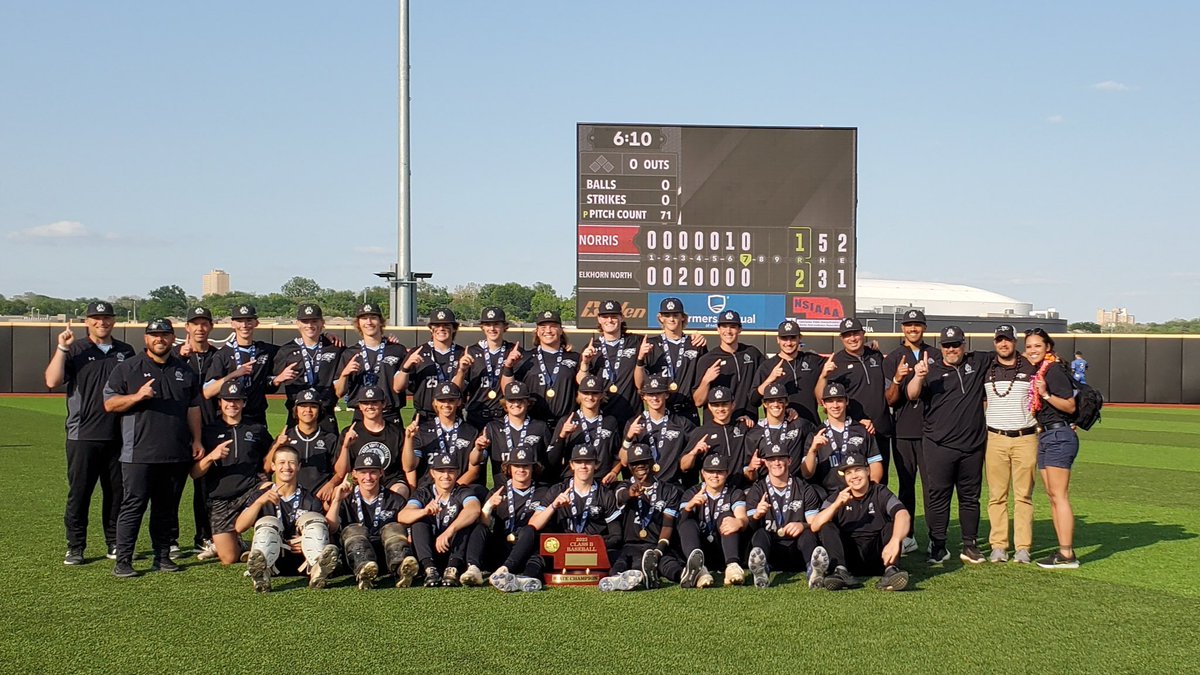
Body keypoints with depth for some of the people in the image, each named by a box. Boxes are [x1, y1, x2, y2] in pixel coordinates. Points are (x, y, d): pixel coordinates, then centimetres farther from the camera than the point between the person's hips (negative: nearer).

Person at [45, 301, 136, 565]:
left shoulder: (126, 352, 13)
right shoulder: (74, 350, 4)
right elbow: (52, 382, -9)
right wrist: (62, 348, -15)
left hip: (119, 437, 3)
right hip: (83, 436, -3)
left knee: (117, 493, 7)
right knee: (78, 493, 0)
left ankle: (115, 545, 17)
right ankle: (75, 548, 8)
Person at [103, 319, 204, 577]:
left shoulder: (184, 371, 15)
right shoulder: (127, 368, 3)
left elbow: (193, 408, 18)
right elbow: (109, 404, 0)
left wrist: (196, 440, 10)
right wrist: (137, 396, -16)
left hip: (177, 454, 4)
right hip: (139, 454, -4)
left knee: (168, 508, 9)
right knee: (133, 506, -6)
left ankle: (163, 556, 18)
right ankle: (122, 561, -2)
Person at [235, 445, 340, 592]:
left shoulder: (310, 500, 14)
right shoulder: (260, 495, 14)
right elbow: (239, 528, -1)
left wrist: (310, 542, -12)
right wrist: (260, 502, -13)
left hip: (301, 563, 1)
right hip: (273, 562, -1)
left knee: (313, 519, -18)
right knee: (267, 523, -25)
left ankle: (318, 569, -48)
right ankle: (261, 573, -56)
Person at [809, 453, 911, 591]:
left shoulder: (880, 493, 1)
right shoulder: (836, 497, 7)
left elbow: (904, 515, -21)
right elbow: (815, 526, -8)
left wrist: (894, 541, -42)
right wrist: (836, 505, -24)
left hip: (877, 557, -1)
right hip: (849, 558, 1)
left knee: (892, 526, -22)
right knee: (827, 527, -17)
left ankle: (891, 571, -42)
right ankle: (841, 571, -36)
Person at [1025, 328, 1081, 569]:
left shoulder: (1054, 370, -12)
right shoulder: (1037, 371, 15)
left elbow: (1071, 406, -17)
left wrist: (1046, 395, -27)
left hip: (1059, 436, -10)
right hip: (1045, 437, 10)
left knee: (1059, 495, -10)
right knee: (1052, 496, 9)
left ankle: (1067, 555, -9)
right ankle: (1063, 550, 13)